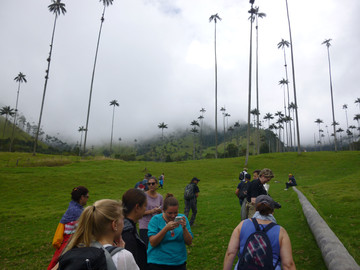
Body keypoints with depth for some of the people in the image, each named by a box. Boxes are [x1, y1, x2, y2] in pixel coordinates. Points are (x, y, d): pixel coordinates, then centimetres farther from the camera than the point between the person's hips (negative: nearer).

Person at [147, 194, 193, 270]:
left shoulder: (182, 219, -3)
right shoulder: (156, 219, -9)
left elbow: (189, 242, -5)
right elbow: (152, 243, -17)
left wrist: (184, 228, -22)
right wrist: (166, 228, -28)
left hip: (179, 262, 2)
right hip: (157, 263, -2)